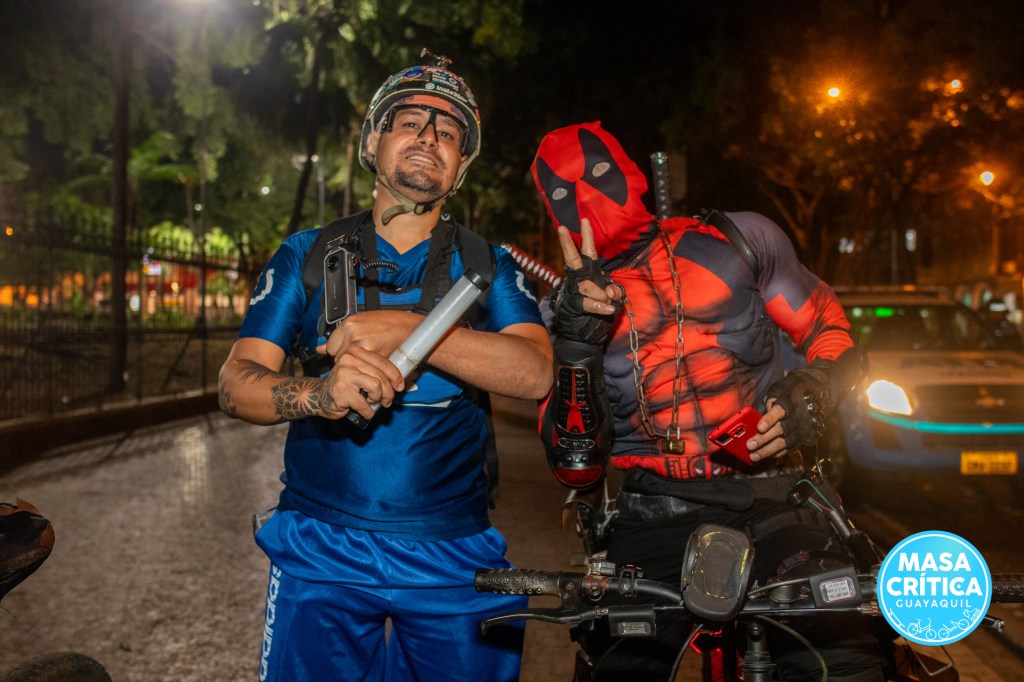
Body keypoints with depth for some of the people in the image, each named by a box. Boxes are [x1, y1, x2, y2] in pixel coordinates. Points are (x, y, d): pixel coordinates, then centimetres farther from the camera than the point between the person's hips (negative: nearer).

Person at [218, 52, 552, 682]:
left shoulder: (489, 266, 4)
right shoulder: (307, 255, 5)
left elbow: (536, 373, -14)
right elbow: (237, 385, -4)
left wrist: (404, 330, -24)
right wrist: (318, 393, -26)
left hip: (452, 558, 1)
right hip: (321, 552, 0)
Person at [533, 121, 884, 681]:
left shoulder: (737, 241, 9)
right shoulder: (567, 307, 9)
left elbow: (834, 335, 15)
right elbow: (576, 471, -1)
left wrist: (810, 393, -8)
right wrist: (577, 342, -13)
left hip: (768, 498, 0)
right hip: (654, 520, 1)